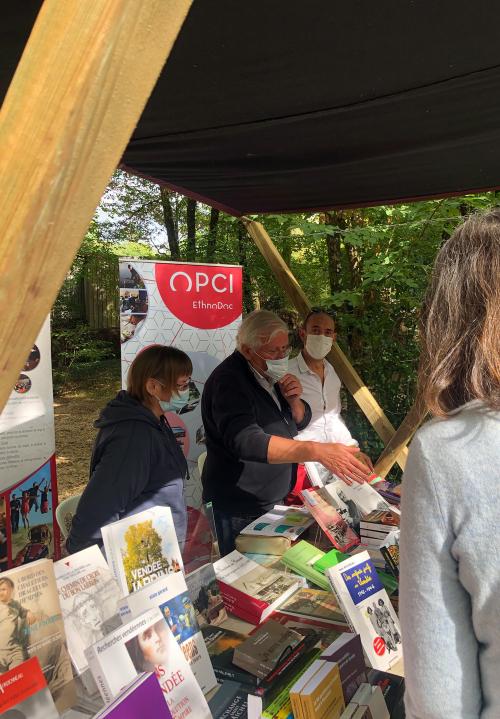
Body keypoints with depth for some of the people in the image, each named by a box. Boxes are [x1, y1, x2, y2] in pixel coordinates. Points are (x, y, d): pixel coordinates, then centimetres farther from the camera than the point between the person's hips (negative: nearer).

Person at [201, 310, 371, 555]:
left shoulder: (272, 374, 4)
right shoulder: (228, 381, -24)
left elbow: (300, 422, 12)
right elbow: (246, 441, -39)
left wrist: (293, 399, -11)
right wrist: (318, 451, -47)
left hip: (274, 500, 8)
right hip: (240, 511, -8)